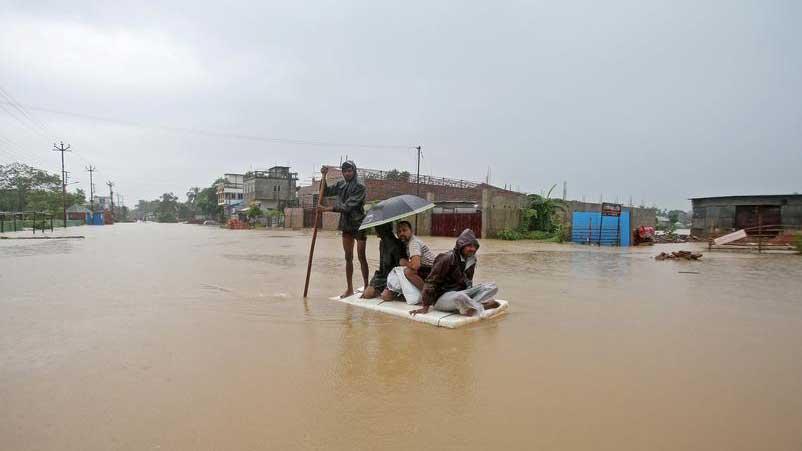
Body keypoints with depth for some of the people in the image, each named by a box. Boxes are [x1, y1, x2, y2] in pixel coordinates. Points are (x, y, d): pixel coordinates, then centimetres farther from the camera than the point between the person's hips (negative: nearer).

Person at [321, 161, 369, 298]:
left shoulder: (359, 187, -12)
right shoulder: (340, 185, 7)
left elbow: (348, 206, -20)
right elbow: (325, 192, 14)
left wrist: (329, 208, -22)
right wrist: (324, 176, 2)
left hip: (359, 225, -6)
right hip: (346, 225, 6)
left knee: (361, 257, -3)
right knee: (348, 257, 10)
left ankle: (366, 287, 6)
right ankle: (349, 288, 17)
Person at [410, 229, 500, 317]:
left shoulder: (471, 260, 6)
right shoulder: (447, 258, -15)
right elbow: (431, 281, -14)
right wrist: (426, 306, -15)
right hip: (443, 297, -7)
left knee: (492, 286, -8)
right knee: (459, 297, -42)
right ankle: (482, 306, -16)